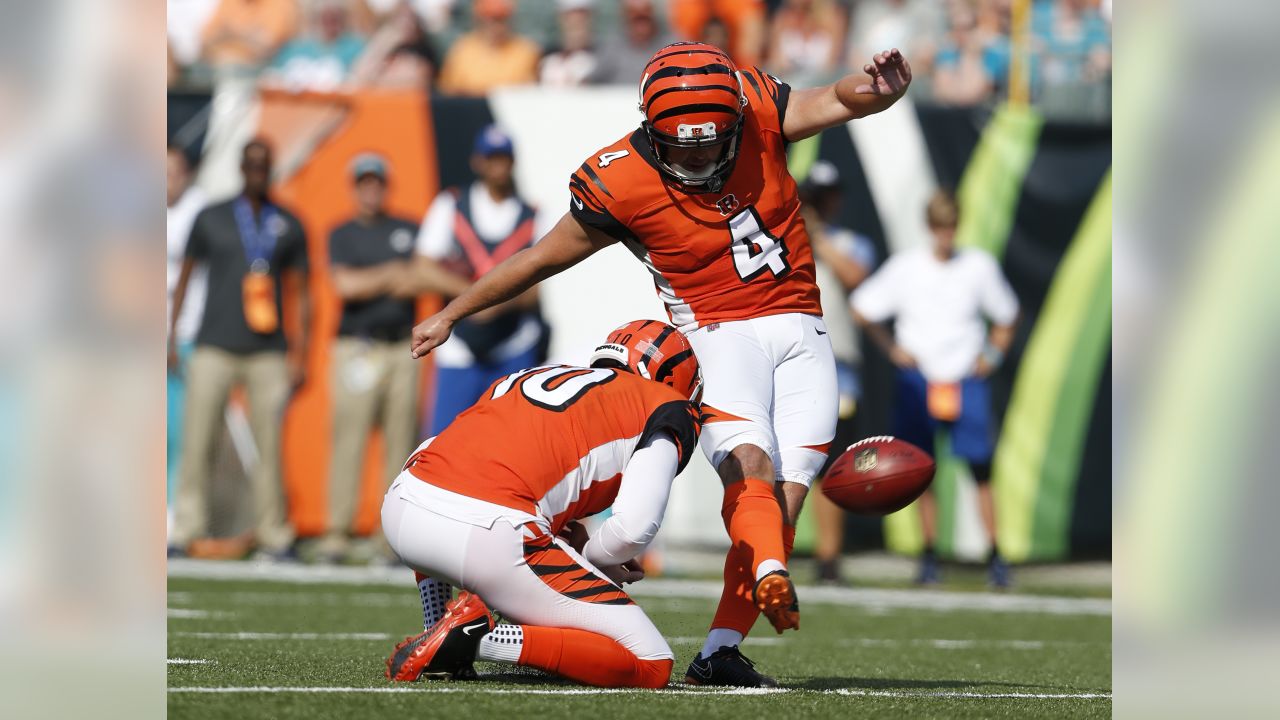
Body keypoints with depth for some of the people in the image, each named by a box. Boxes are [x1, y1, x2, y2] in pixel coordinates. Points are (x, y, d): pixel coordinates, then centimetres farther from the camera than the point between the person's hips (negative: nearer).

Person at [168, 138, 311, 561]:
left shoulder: (288, 226, 10)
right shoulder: (211, 219, 9)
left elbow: (299, 294, 12)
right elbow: (185, 277, 14)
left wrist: (299, 355, 6)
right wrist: (171, 338, 8)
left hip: (268, 352, 0)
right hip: (214, 348, 0)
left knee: (269, 446, -2)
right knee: (196, 443, -6)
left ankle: (274, 537, 4)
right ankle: (185, 530, -3)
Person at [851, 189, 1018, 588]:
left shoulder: (980, 266, 0)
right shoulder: (906, 266, -2)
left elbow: (1006, 316, 15)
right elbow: (861, 309, 6)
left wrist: (993, 353, 2)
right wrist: (891, 348, 0)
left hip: (967, 379, 0)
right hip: (917, 381, 0)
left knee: (981, 467, -9)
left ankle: (995, 555, -3)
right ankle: (929, 552, 11)